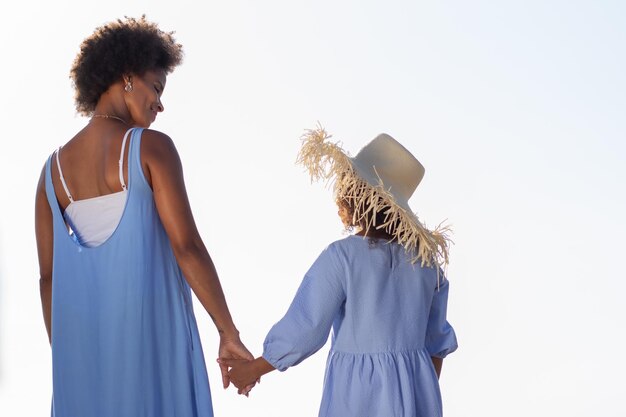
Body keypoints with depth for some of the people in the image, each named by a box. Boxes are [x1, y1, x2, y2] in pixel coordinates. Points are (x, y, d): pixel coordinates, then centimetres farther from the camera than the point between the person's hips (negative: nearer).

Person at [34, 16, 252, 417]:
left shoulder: (53, 168, 9)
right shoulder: (151, 146, -7)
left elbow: (48, 277, 9)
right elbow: (187, 246, -14)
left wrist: (63, 357, 16)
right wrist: (229, 332, -8)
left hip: (84, 339, 5)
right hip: (152, 333, -5)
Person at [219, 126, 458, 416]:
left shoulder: (341, 256, -13)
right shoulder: (424, 256, 4)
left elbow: (304, 330, -11)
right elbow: (436, 339, 11)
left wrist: (253, 369, 3)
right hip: (417, 390, 5)